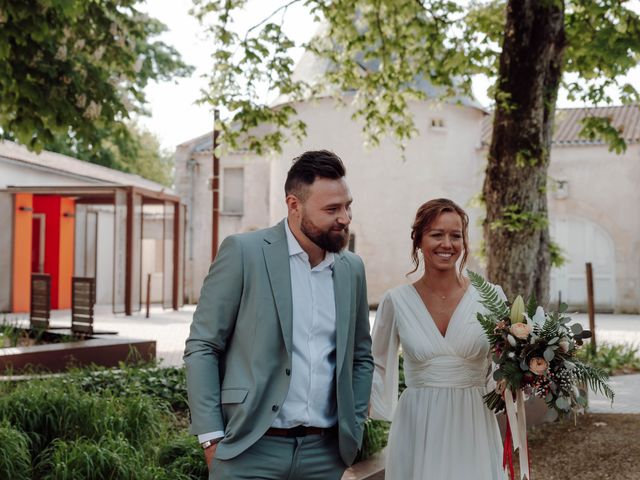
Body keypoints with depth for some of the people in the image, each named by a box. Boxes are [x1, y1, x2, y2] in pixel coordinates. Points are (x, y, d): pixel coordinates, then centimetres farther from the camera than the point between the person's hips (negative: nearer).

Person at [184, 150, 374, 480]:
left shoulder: (352, 269, 9)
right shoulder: (243, 252, -6)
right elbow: (201, 347, -4)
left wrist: (353, 427, 9)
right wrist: (211, 437, -9)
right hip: (250, 452, -4)